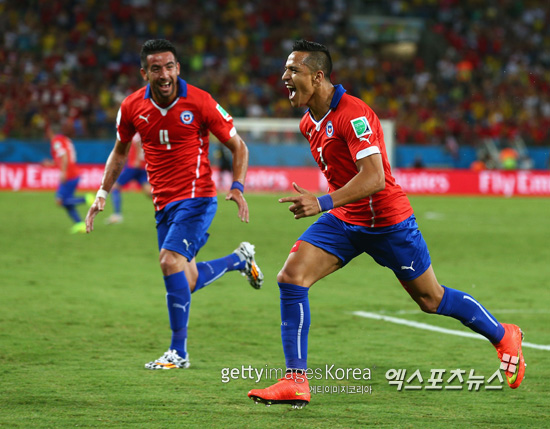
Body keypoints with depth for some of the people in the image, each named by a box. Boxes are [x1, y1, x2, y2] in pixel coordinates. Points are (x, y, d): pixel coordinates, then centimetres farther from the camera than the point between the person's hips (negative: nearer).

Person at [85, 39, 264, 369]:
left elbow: (238, 146, -2)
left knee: (170, 260, -24)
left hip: (196, 197, -6)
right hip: (164, 203, 6)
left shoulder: (200, 102, -12)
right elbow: (120, 151, 19)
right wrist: (103, 194, 13)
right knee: (186, 282, 10)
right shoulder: (133, 107, 0)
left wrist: (237, 187, -16)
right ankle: (240, 259, 40)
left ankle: (179, 352, -15)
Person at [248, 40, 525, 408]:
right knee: (291, 277, -14)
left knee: (431, 299, 7)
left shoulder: (353, 115, -24)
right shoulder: (309, 123, 4)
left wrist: (323, 203, -39)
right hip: (344, 220, 7)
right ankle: (296, 381, -14)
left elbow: (374, 177, -33)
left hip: (387, 221, -7)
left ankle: (504, 336, 33)